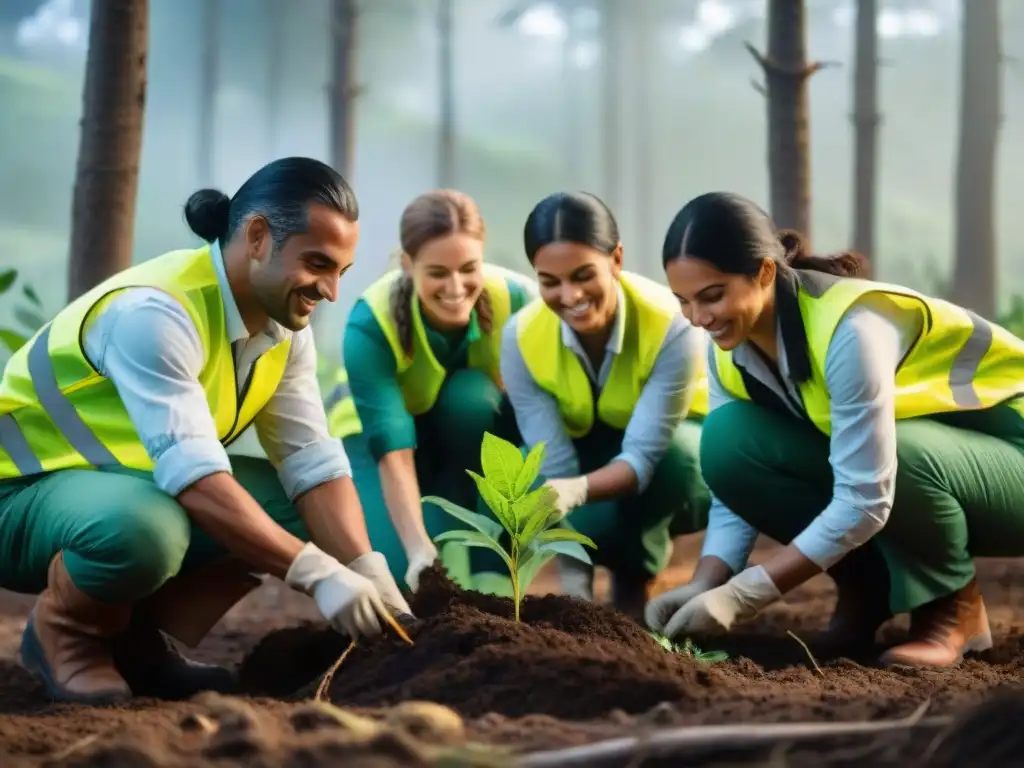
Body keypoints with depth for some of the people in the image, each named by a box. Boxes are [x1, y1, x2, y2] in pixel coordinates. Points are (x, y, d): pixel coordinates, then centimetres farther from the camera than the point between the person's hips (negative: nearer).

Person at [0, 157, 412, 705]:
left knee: (301, 508, -9)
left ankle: (134, 633, 3)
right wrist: (318, 574, -39)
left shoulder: (286, 324, -3)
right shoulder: (155, 311, -29)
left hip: (136, 483, 8)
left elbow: (316, 465, -7)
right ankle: (64, 631, -7)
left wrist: (367, 571, -22)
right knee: (144, 528, -40)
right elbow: (196, 478, -36)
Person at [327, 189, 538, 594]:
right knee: (404, 565, -30)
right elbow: (393, 453, -36)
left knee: (473, 394, -34)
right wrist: (420, 549, -49)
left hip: (473, 433, 3)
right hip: (375, 431, -2)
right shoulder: (371, 324, -32)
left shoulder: (517, 299, -28)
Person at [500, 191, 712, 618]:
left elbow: (643, 456, -37)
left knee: (673, 455, -37)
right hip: (591, 457, 3)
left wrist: (576, 490, -59)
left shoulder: (673, 325, -33)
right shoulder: (522, 338, -25)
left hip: (670, 464, -3)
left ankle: (632, 582, -10)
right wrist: (574, 589, -37)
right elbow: (556, 469, -26)